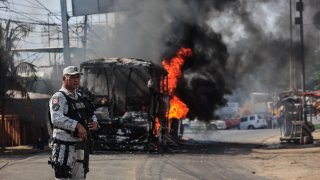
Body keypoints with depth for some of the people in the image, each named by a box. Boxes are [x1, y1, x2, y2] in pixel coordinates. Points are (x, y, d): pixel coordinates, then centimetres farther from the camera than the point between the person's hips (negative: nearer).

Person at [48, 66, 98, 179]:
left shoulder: (80, 98, 16)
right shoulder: (59, 97, -10)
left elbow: (91, 115, 23)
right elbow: (56, 119, -25)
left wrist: (94, 123, 0)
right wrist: (77, 125, -30)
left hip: (80, 147, 8)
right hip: (64, 147, -8)